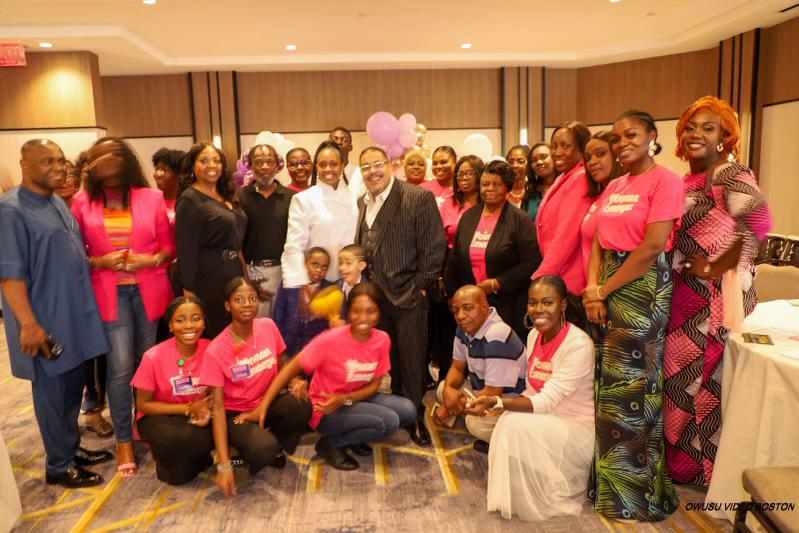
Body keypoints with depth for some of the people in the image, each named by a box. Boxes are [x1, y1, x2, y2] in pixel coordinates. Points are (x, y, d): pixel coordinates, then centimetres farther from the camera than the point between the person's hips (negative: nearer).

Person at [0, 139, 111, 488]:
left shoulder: (57, 203, 11)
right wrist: (28, 323, -22)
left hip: (74, 315, 8)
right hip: (46, 321, -8)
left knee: (73, 387, 17)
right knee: (52, 391, 4)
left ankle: (72, 448, 33)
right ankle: (59, 466, 19)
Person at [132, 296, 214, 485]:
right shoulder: (154, 357, -19)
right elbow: (143, 404, -9)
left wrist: (205, 410, -23)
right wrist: (188, 408, -18)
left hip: (197, 415, 2)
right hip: (158, 416, -2)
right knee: (174, 439, -35)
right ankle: (164, 454, 2)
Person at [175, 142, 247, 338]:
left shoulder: (225, 196, 14)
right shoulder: (190, 199, -11)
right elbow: (186, 249, -16)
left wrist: (243, 274, 20)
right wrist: (189, 290, -19)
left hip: (234, 273, 8)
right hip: (209, 278, -8)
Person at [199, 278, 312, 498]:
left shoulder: (268, 326, -7)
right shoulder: (216, 350, -18)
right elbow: (217, 408, -17)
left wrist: (296, 382, -17)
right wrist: (223, 465, -22)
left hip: (268, 404, 5)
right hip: (236, 413, -5)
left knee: (301, 407, -29)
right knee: (263, 449, -36)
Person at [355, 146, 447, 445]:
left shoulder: (419, 198, -9)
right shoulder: (361, 203, 11)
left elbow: (434, 247, -11)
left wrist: (420, 287, -11)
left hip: (408, 296, -5)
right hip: (376, 295, 5)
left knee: (412, 360, 4)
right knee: (389, 360, 14)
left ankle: (416, 418, 21)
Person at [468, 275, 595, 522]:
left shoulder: (579, 344, -23)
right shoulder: (534, 336, 0)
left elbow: (547, 401, -28)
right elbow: (533, 392, 4)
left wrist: (498, 401, -42)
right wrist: (499, 404, -16)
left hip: (579, 427, -7)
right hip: (545, 420, 7)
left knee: (518, 425, -27)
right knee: (511, 419, -20)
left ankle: (550, 498, -4)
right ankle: (516, 496, 2)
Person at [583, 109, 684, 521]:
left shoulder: (665, 181, -9)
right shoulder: (614, 186, 14)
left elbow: (653, 246, -17)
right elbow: (599, 242, 10)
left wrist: (603, 290, -13)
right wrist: (592, 289, -6)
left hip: (642, 287, -7)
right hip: (607, 287, 7)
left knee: (632, 385, 1)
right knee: (608, 382, 12)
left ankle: (637, 490, 20)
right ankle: (608, 476, 29)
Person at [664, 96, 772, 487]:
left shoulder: (731, 175, -11)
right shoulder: (684, 184, 12)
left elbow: (759, 220, -26)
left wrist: (715, 267, -19)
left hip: (718, 295, -7)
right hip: (685, 296, 8)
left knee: (709, 377, 3)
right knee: (681, 377, 14)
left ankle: (709, 466, 21)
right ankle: (682, 461, 30)